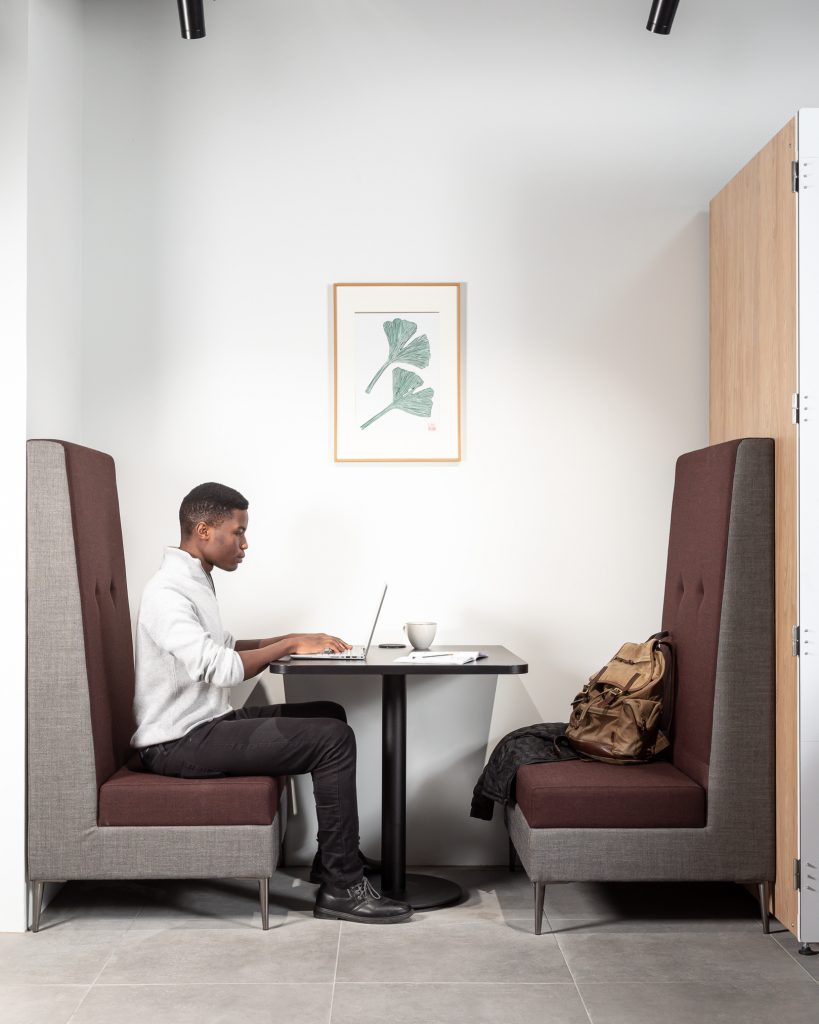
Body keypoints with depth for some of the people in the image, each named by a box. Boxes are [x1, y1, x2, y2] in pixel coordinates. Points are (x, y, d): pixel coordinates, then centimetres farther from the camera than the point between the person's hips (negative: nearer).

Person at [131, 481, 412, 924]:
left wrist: (294, 640, 9)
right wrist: (291, 646, -16)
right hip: (179, 742, -11)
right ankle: (340, 887, -10)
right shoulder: (166, 593, -20)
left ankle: (336, 856, 19)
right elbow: (221, 668, -30)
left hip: (207, 722, 11)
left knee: (330, 716, 15)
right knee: (333, 739, -17)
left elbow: (221, 647, 22)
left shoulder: (194, 581, 13)